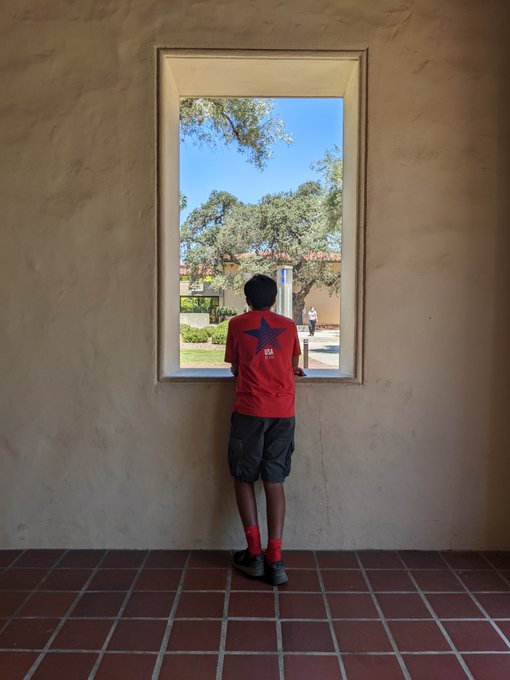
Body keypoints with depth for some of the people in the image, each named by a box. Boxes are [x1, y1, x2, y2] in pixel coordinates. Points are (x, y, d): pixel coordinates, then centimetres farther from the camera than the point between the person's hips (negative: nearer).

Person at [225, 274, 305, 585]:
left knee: (244, 478, 11)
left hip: (250, 411, -2)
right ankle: (275, 560, 4)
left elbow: (235, 368, 13)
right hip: (284, 412, 2)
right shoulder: (288, 325, 11)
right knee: (275, 482, 7)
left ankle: (254, 554, 11)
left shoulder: (237, 324, 5)